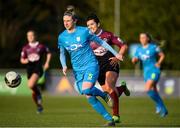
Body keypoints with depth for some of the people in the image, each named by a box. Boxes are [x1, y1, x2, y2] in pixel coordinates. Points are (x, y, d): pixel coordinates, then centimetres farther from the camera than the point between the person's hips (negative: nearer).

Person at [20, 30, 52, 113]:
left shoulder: (41, 46, 3)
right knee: (33, 92, 6)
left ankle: (39, 94, 0)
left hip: (38, 67, -4)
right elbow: (22, 60, 12)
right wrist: (25, 61, -11)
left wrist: (47, 62, 5)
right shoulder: (25, 48, 9)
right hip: (30, 69, 4)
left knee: (31, 85, -29)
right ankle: (39, 106, 25)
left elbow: (48, 53, 18)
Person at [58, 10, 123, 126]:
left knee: (86, 90, -27)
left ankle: (104, 95, 5)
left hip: (91, 65, -4)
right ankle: (110, 120, 3)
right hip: (77, 70, 4)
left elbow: (101, 42, 3)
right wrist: (64, 66, -4)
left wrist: (115, 53, 5)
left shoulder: (84, 31, -8)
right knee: (89, 96, -5)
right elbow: (62, 54, 16)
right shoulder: (62, 37, 2)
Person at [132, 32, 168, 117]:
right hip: (146, 72, 6)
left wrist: (158, 63, -8)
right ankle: (163, 110, 22)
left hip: (154, 71, -6)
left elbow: (162, 55, 5)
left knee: (148, 89, -22)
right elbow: (135, 60, 7)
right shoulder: (139, 49, 8)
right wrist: (134, 60, -15)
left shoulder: (153, 47, -6)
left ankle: (159, 104, -2)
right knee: (153, 92, 8)